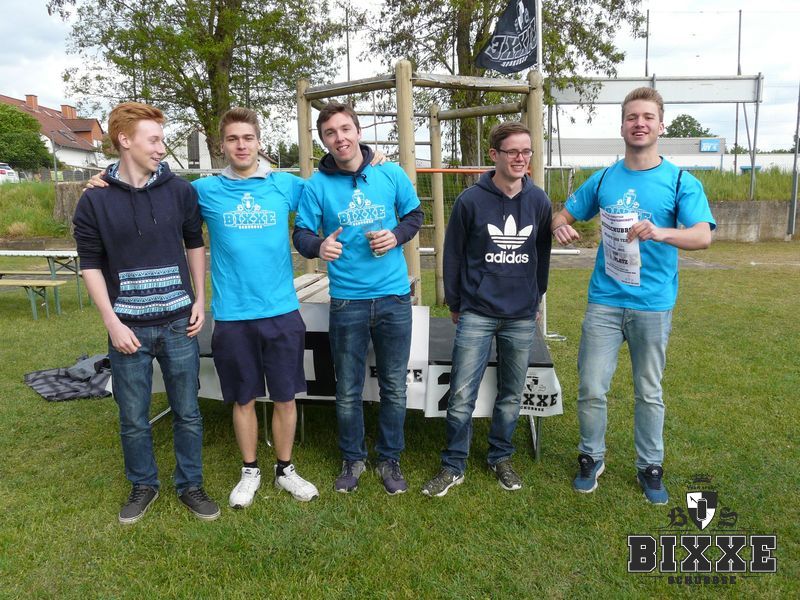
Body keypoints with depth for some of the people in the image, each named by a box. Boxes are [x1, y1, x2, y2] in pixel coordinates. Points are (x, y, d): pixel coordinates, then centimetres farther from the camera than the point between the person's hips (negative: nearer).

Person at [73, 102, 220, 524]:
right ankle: (143, 485, 33)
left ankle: (190, 485, 28)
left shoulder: (180, 191, 1)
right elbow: (90, 265, -1)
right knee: (133, 418, 11)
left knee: (187, 412, 10)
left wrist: (201, 301, 3)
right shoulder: (95, 200, -3)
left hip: (179, 323, 1)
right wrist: (112, 323, -8)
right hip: (129, 327, -1)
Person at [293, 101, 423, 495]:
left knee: (394, 387, 11)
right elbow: (301, 234, -4)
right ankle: (353, 459, 33)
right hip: (346, 301, -1)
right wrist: (318, 246, -27)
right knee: (348, 391, 11)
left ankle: (389, 459, 31)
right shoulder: (317, 185, -3)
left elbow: (414, 214, 11)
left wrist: (397, 235, -10)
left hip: (394, 297, 1)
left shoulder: (391, 174, 0)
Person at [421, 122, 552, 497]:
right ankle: (453, 466, 17)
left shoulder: (539, 202, 1)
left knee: (512, 395, 14)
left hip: (522, 318, 3)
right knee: (461, 395, -1)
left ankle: (501, 459, 33)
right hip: (476, 315, -2)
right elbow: (453, 254, 0)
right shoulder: (471, 201, -7)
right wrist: (454, 304, 5)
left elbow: (542, 255, 12)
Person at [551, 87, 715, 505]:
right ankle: (592, 457, 26)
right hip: (604, 301, 2)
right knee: (591, 389, 3)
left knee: (649, 393, 12)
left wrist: (660, 232, -35)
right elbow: (563, 215, 14)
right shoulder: (603, 180, 6)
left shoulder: (681, 182, -3)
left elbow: (703, 237, -15)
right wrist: (560, 227, -11)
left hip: (653, 304, -1)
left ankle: (650, 466, 31)